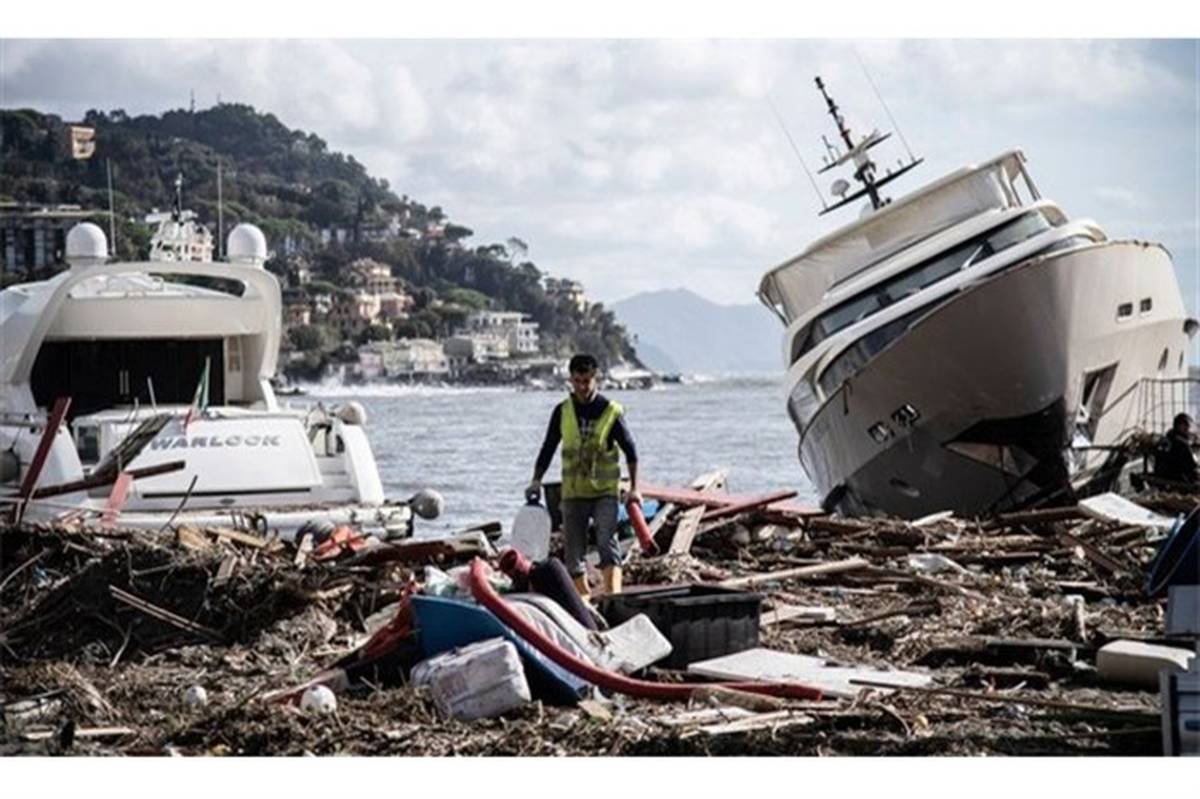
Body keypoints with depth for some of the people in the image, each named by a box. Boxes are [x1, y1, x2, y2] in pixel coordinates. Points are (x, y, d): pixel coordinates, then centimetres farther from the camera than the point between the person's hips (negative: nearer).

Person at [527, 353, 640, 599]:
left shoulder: (612, 411, -4)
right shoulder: (562, 411, 4)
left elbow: (630, 450, 3)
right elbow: (548, 448, 11)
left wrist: (634, 487, 0)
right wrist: (536, 480, 1)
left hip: (605, 491, -3)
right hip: (573, 492, 3)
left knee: (607, 542, -20)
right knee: (573, 552, 3)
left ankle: (613, 596, -28)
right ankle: (583, 597, 15)